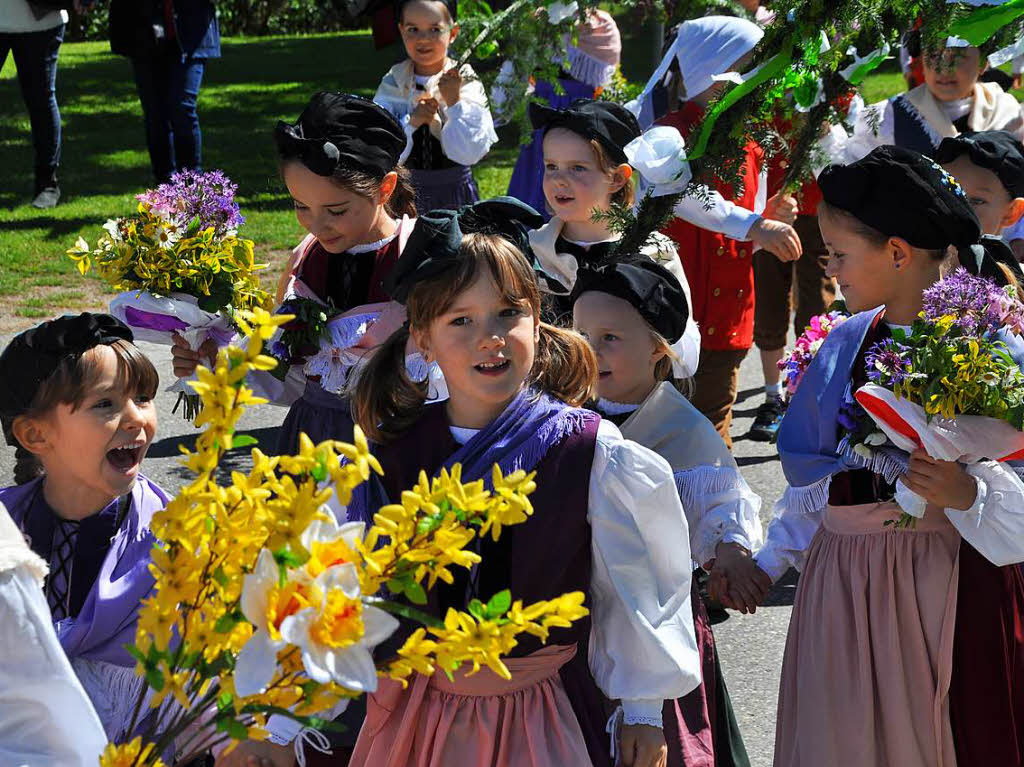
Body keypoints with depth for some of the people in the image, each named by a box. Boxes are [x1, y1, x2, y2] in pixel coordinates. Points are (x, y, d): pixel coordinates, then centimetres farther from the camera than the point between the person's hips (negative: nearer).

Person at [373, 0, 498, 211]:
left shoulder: (466, 83, -6)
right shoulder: (392, 84, 0)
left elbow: (469, 154, -14)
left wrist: (454, 101, -21)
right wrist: (411, 122, -20)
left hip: (454, 194, -1)